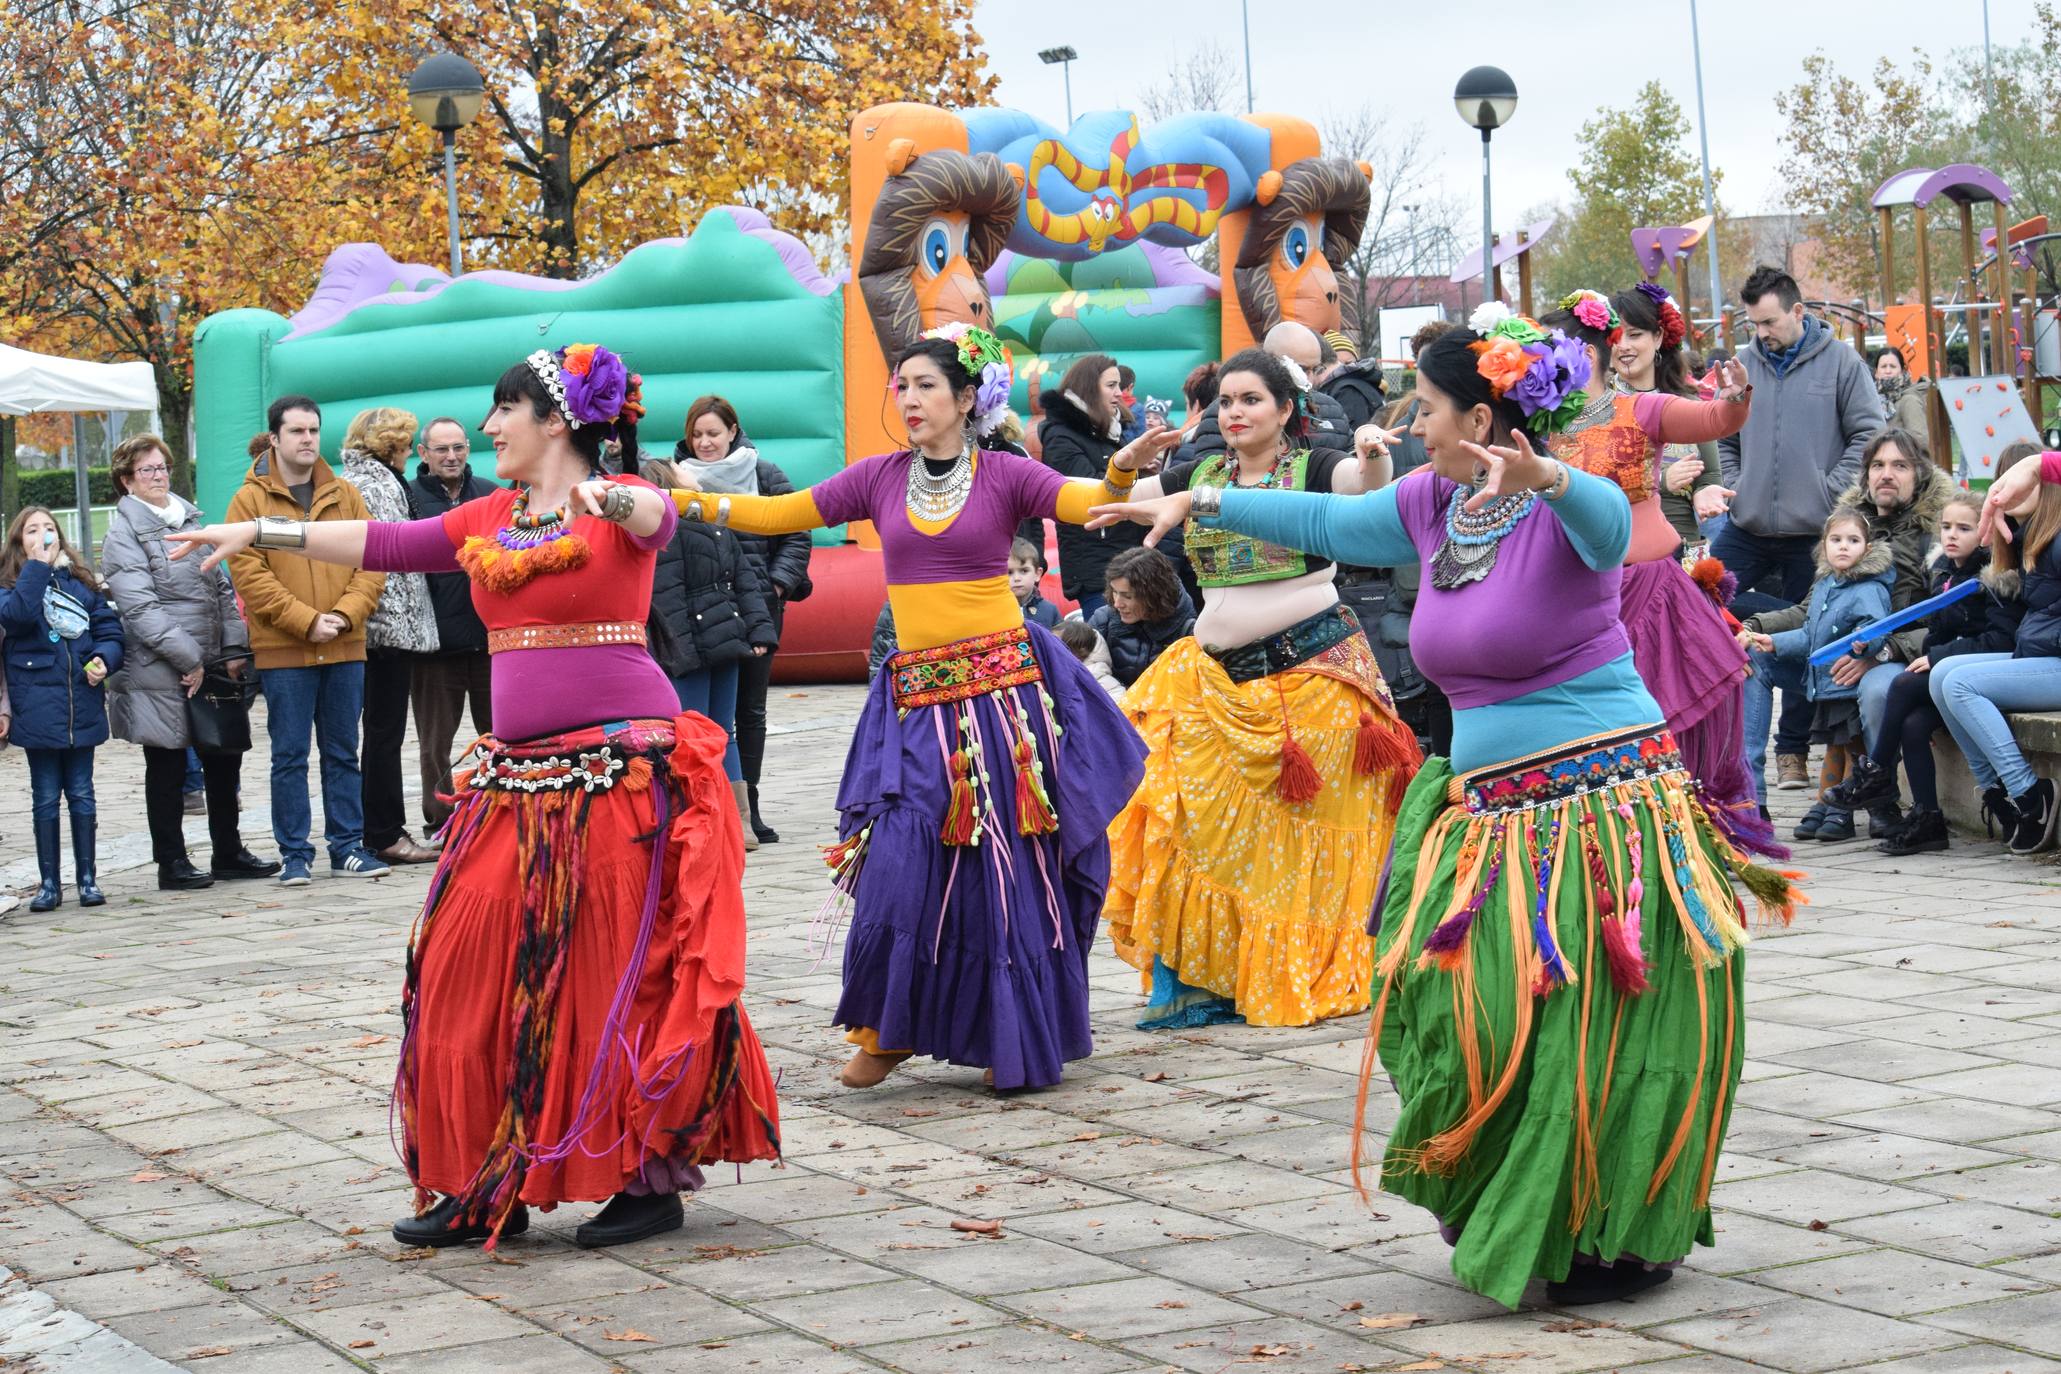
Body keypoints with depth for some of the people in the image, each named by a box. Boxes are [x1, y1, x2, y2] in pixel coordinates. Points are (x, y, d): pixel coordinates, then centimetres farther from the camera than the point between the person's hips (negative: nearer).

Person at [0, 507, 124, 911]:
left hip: (82, 707, 2)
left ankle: (87, 878, 15)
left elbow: (109, 628, 9)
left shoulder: (81, 582, 10)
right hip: (38, 708, -2)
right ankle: (49, 883, 11)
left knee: (81, 794, 9)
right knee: (45, 797, 5)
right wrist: (38, 567, -22)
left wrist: (104, 660, -10)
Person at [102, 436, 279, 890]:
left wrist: (234, 649, 5)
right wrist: (187, 660, -18)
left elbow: (222, 588, 15)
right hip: (161, 673, -7)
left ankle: (228, 852, 24)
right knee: (167, 767, 2)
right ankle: (172, 863, 11)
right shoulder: (124, 533, -7)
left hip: (210, 666, 7)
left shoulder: (191, 519, 14)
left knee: (225, 759, 12)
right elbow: (140, 607, -15)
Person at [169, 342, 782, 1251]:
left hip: (624, 766, -7)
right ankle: (489, 1190, 10)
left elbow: (656, 518, -26)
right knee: (480, 974, 3)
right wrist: (261, 535, 14)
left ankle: (652, 1180, 5)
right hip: (520, 774, 7)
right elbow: (385, 544, 15)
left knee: (624, 974, -4)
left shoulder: (619, 509, -5)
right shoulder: (489, 521, 14)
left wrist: (610, 497, -48)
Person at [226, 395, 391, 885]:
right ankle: (295, 854, 6)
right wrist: (306, 622, -15)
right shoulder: (250, 500, -1)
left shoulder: (345, 496, 10)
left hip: (345, 648, 3)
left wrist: (345, 614, -11)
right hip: (282, 652, -3)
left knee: (343, 752, 9)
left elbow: (371, 562, 6)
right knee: (289, 756, 1)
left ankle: (347, 846, 16)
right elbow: (249, 574, -8)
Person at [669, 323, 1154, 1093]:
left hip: (1001, 689, -2)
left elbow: (1085, 504, -13)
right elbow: (778, 515, 8)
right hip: (916, 697, 2)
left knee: (1007, 867, 1)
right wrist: (686, 503, -1)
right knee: (901, 863, -4)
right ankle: (888, 1030, 11)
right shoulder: (880, 479, 8)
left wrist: (1122, 470, -34)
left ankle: (1016, 1041, 13)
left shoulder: (1004, 476, 1)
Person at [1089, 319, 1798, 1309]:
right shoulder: (1430, 506, 10)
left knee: (1600, 1036, -6)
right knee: (1469, 1026, 3)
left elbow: (1606, 525, -36)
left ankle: (1620, 1247, 6)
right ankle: (1510, 1225, 20)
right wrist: (1197, 504, 27)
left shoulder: (1564, 512, -12)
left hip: (1602, 808, -7)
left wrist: (1542, 478, -56)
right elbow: (1323, 522, 24)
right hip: (1490, 810, 7)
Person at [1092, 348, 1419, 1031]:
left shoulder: (1312, 468, -2)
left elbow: (1369, 483, -21)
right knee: (1200, 819, -5)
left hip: (1314, 668, -4)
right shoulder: (1198, 477, 11)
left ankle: (1307, 976, 11)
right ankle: (1198, 981, 0)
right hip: (1218, 676, 4)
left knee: (1304, 829, -1)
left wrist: (1374, 455, -43)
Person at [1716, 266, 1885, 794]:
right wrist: (1731, 486, 2)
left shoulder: (1840, 362, -3)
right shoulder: (1743, 366, 5)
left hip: (1810, 530, -3)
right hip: (1746, 528, 3)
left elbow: (1868, 434, -2)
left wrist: (1830, 491, -9)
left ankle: (1792, 749, 17)